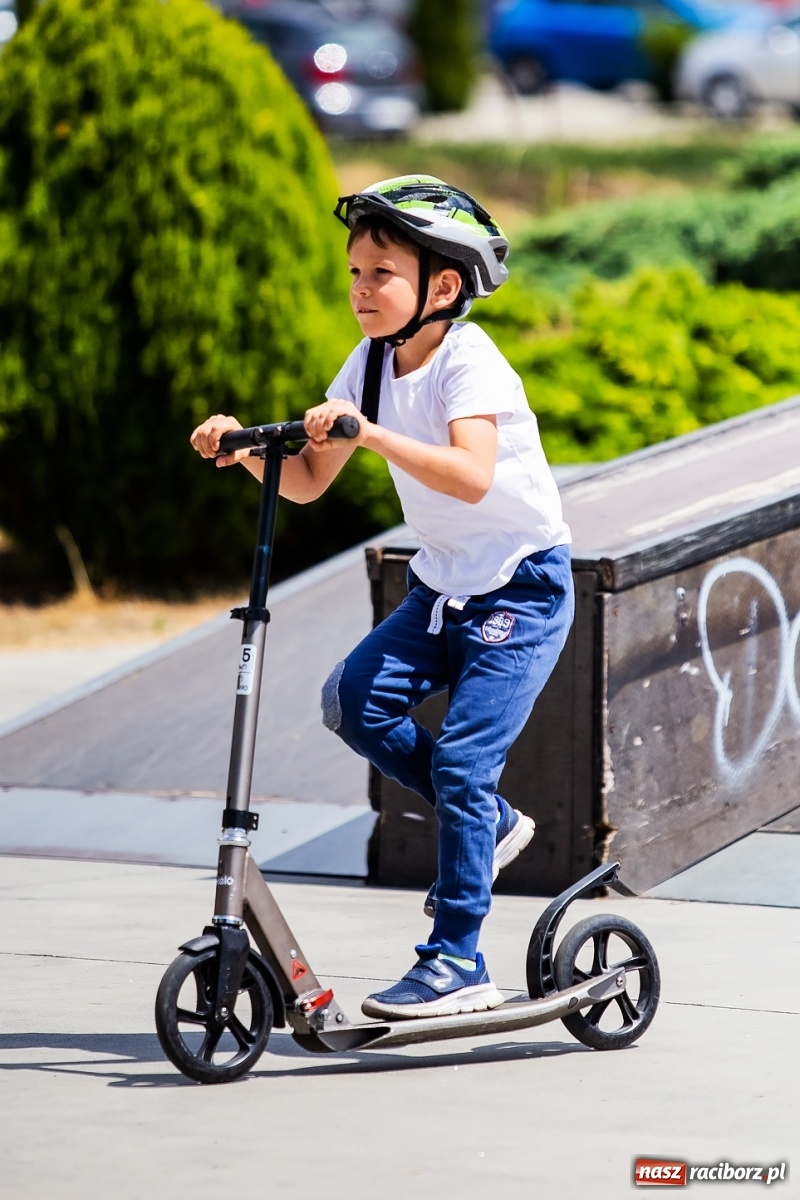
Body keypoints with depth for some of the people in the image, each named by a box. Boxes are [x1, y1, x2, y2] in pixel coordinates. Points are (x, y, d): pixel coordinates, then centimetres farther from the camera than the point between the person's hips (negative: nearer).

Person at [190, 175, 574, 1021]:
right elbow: (308, 482, 4)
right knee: (353, 701, -12)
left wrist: (373, 435, -46)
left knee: (460, 758, -14)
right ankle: (489, 824, 9)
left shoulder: (468, 364, -20)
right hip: (444, 585, 7)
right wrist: (246, 446, -15)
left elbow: (471, 475, -37)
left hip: (523, 587, -7)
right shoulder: (371, 365, 2)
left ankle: (456, 964, -8)